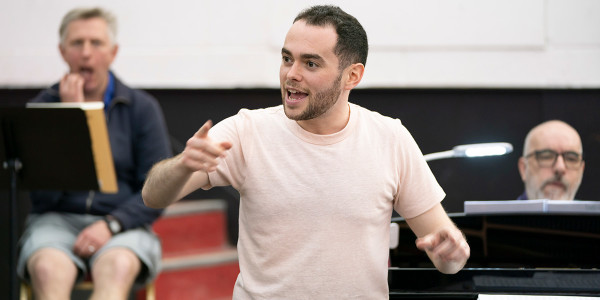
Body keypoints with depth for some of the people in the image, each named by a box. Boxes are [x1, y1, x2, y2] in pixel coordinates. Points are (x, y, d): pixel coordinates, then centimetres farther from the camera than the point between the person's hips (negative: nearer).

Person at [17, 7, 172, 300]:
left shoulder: (142, 108, 6)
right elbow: (43, 193, -7)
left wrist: (111, 224, -16)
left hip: (122, 224, 0)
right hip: (57, 221, 0)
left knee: (117, 267, -37)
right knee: (47, 270, -36)